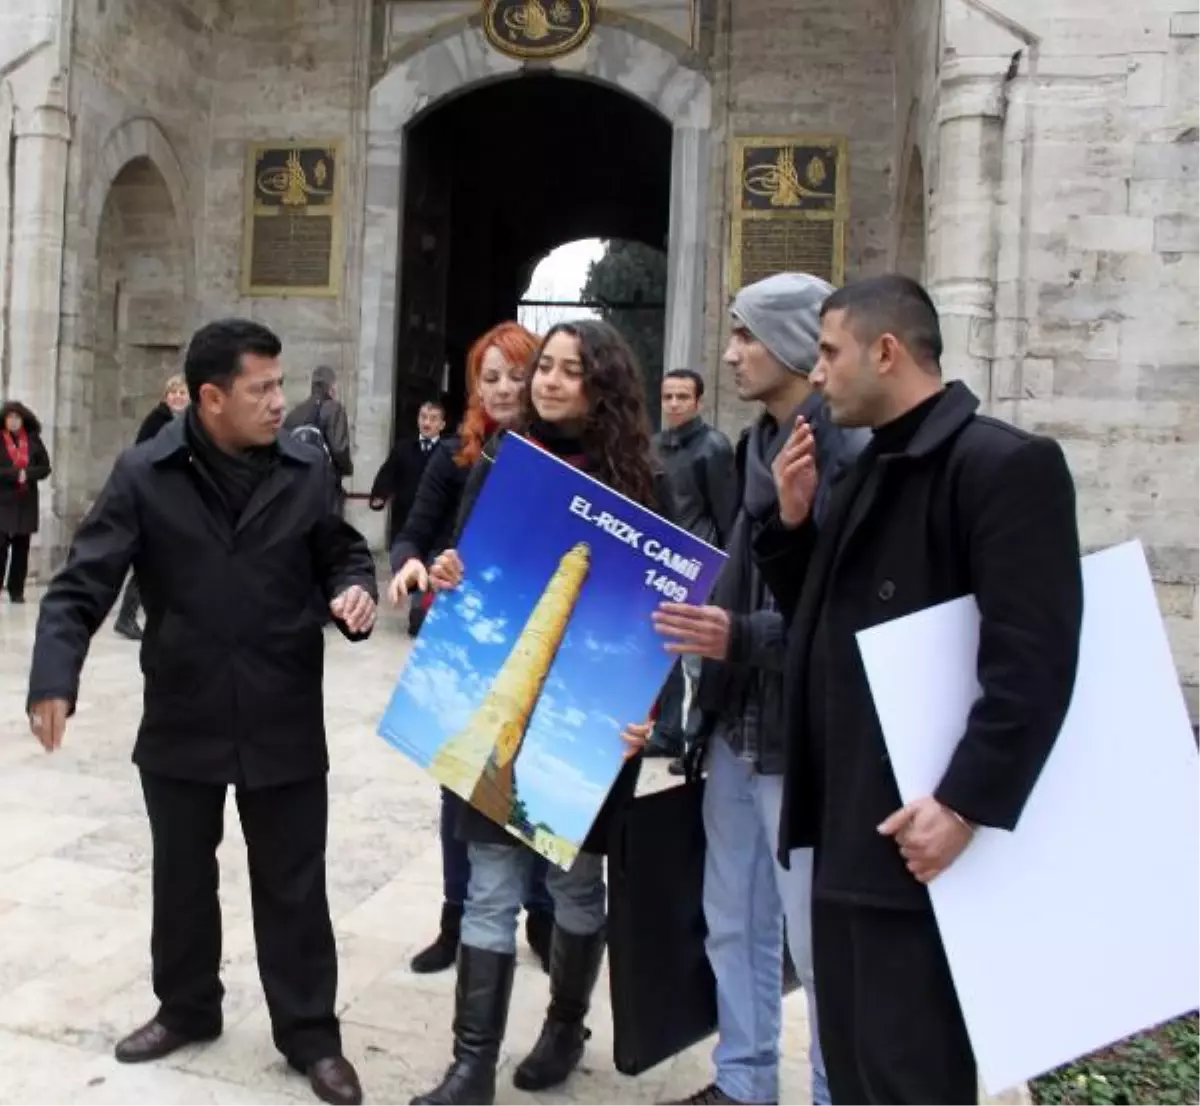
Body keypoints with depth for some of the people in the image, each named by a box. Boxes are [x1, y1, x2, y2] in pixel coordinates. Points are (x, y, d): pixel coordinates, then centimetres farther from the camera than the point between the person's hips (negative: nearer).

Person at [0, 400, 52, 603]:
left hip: (27, 502, 3)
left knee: (21, 548, 5)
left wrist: (27, 474, -12)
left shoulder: (33, 440, 5)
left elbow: (45, 467, 5)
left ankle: (17, 591, 12)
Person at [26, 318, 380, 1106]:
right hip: (182, 721, 1)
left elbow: (344, 554, 8)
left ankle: (310, 1033, 26)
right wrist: (55, 677, -23)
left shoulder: (305, 471, -4)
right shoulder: (144, 475, -7)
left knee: (293, 884, 9)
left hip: (286, 722, 0)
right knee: (182, 875, 19)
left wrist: (356, 590, -15)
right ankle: (187, 1008, 42)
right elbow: (83, 587, -9)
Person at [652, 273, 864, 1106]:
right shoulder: (757, 446, 11)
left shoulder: (853, 454, -16)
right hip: (736, 722, 8)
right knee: (734, 921, 18)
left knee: (818, 936, 6)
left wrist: (746, 636, -30)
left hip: (806, 735, -8)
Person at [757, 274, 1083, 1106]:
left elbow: (1034, 659, -21)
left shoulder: (1006, 464, -14)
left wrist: (966, 804, -23)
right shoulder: (873, 468, 15)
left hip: (918, 828, -9)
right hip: (847, 824, 9)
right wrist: (794, 521, 3)